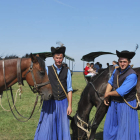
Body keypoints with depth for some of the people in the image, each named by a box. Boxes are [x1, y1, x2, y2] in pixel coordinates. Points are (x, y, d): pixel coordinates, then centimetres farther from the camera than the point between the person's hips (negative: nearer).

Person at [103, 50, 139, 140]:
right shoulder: (116, 71, 2)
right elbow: (110, 82, 12)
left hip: (126, 105, -7)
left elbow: (121, 92, -26)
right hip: (114, 104, 7)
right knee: (111, 127, 18)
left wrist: (108, 94, -11)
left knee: (126, 129, 3)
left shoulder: (132, 75, -22)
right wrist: (106, 97, -1)